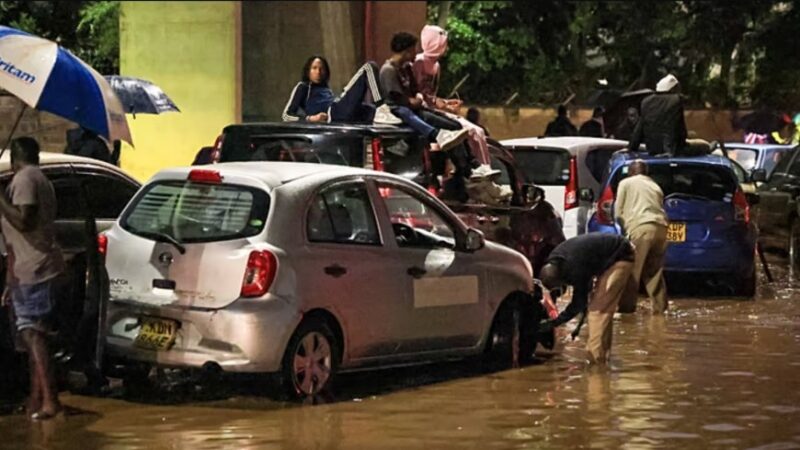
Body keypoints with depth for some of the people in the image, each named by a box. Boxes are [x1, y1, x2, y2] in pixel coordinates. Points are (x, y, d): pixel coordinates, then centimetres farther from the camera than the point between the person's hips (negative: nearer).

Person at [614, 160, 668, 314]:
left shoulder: (626, 183, 14)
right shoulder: (654, 185, 29)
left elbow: (618, 212, 11)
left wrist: (626, 226, 27)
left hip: (641, 227, -5)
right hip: (660, 227, 5)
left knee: (632, 270, -2)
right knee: (655, 271, 14)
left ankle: (627, 306, -6)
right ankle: (659, 306, 11)